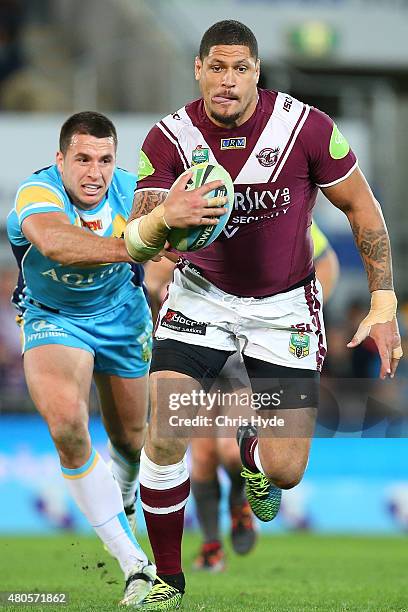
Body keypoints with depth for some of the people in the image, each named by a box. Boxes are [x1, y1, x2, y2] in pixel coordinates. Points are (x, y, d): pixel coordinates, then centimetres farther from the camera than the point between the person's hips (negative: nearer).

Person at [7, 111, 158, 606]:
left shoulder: (130, 191, -19)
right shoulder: (36, 194, -33)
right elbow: (56, 244, -53)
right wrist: (133, 247, -66)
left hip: (120, 315, 4)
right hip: (52, 319, -3)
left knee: (130, 439, 15)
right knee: (66, 425, -28)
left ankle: (122, 497, 57)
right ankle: (134, 564, -19)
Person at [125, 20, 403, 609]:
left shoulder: (306, 128, -19)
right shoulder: (170, 138, -15)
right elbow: (135, 244, -19)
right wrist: (163, 218, -43)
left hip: (284, 306, 0)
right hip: (201, 294, 1)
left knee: (285, 471, -4)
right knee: (164, 434, -17)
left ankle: (252, 449, 37)